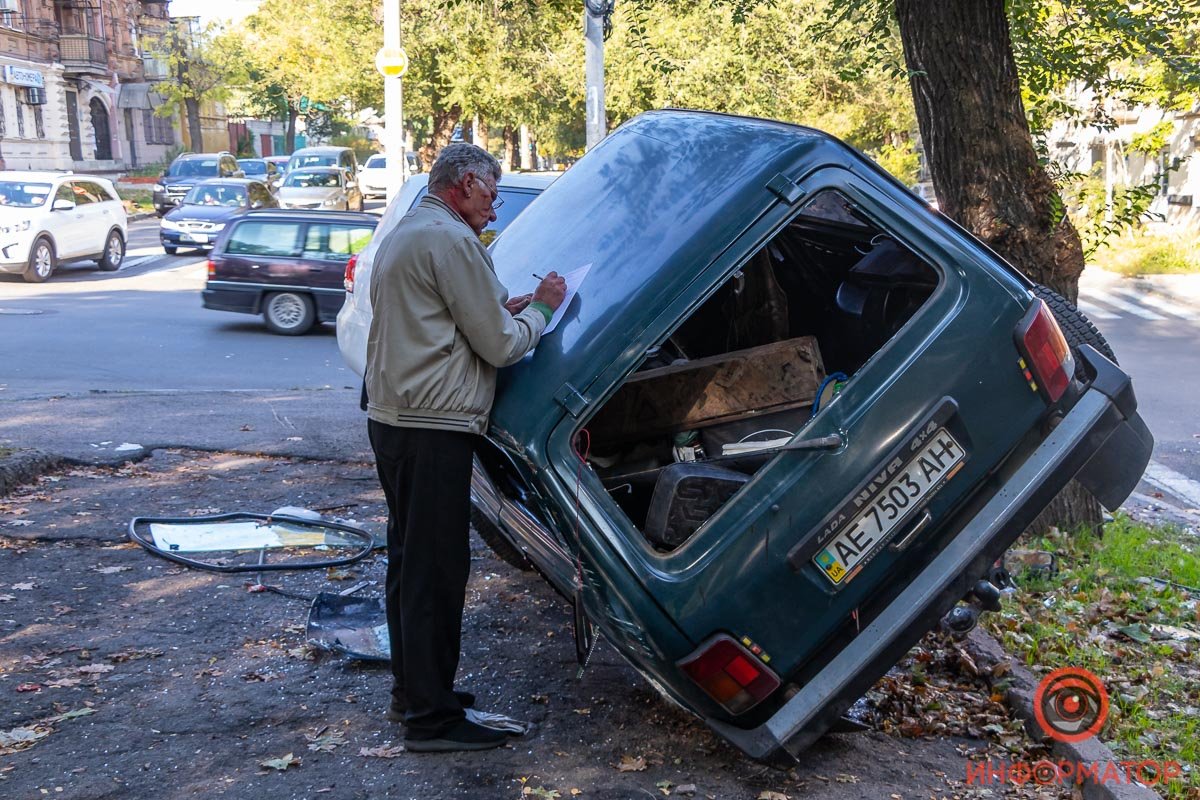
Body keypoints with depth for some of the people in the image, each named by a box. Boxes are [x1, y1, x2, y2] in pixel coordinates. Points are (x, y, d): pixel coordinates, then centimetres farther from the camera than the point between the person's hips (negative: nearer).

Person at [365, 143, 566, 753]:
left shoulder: (402, 235, 19)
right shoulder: (451, 240, -13)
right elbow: (500, 346, -13)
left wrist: (501, 310, 16)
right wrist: (540, 308, 4)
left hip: (392, 421, 11)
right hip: (433, 430, -11)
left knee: (409, 559, 17)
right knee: (437, 568, -5)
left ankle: (411, 690, 29)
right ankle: (431, 717, 2)